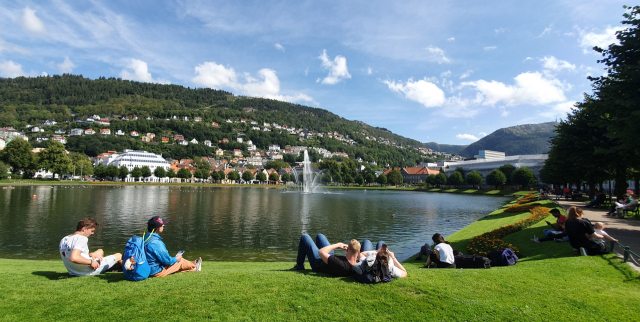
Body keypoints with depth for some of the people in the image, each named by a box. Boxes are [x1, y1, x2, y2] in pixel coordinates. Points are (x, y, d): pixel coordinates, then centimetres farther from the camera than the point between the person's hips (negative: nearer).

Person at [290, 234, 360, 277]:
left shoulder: (339, 265, -50)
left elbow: (321, 252, -35)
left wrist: (337, 245, -27)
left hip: (317, 263, -6)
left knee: (304, 237, 9)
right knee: (319, 236, 26)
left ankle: (299, 266, 25)